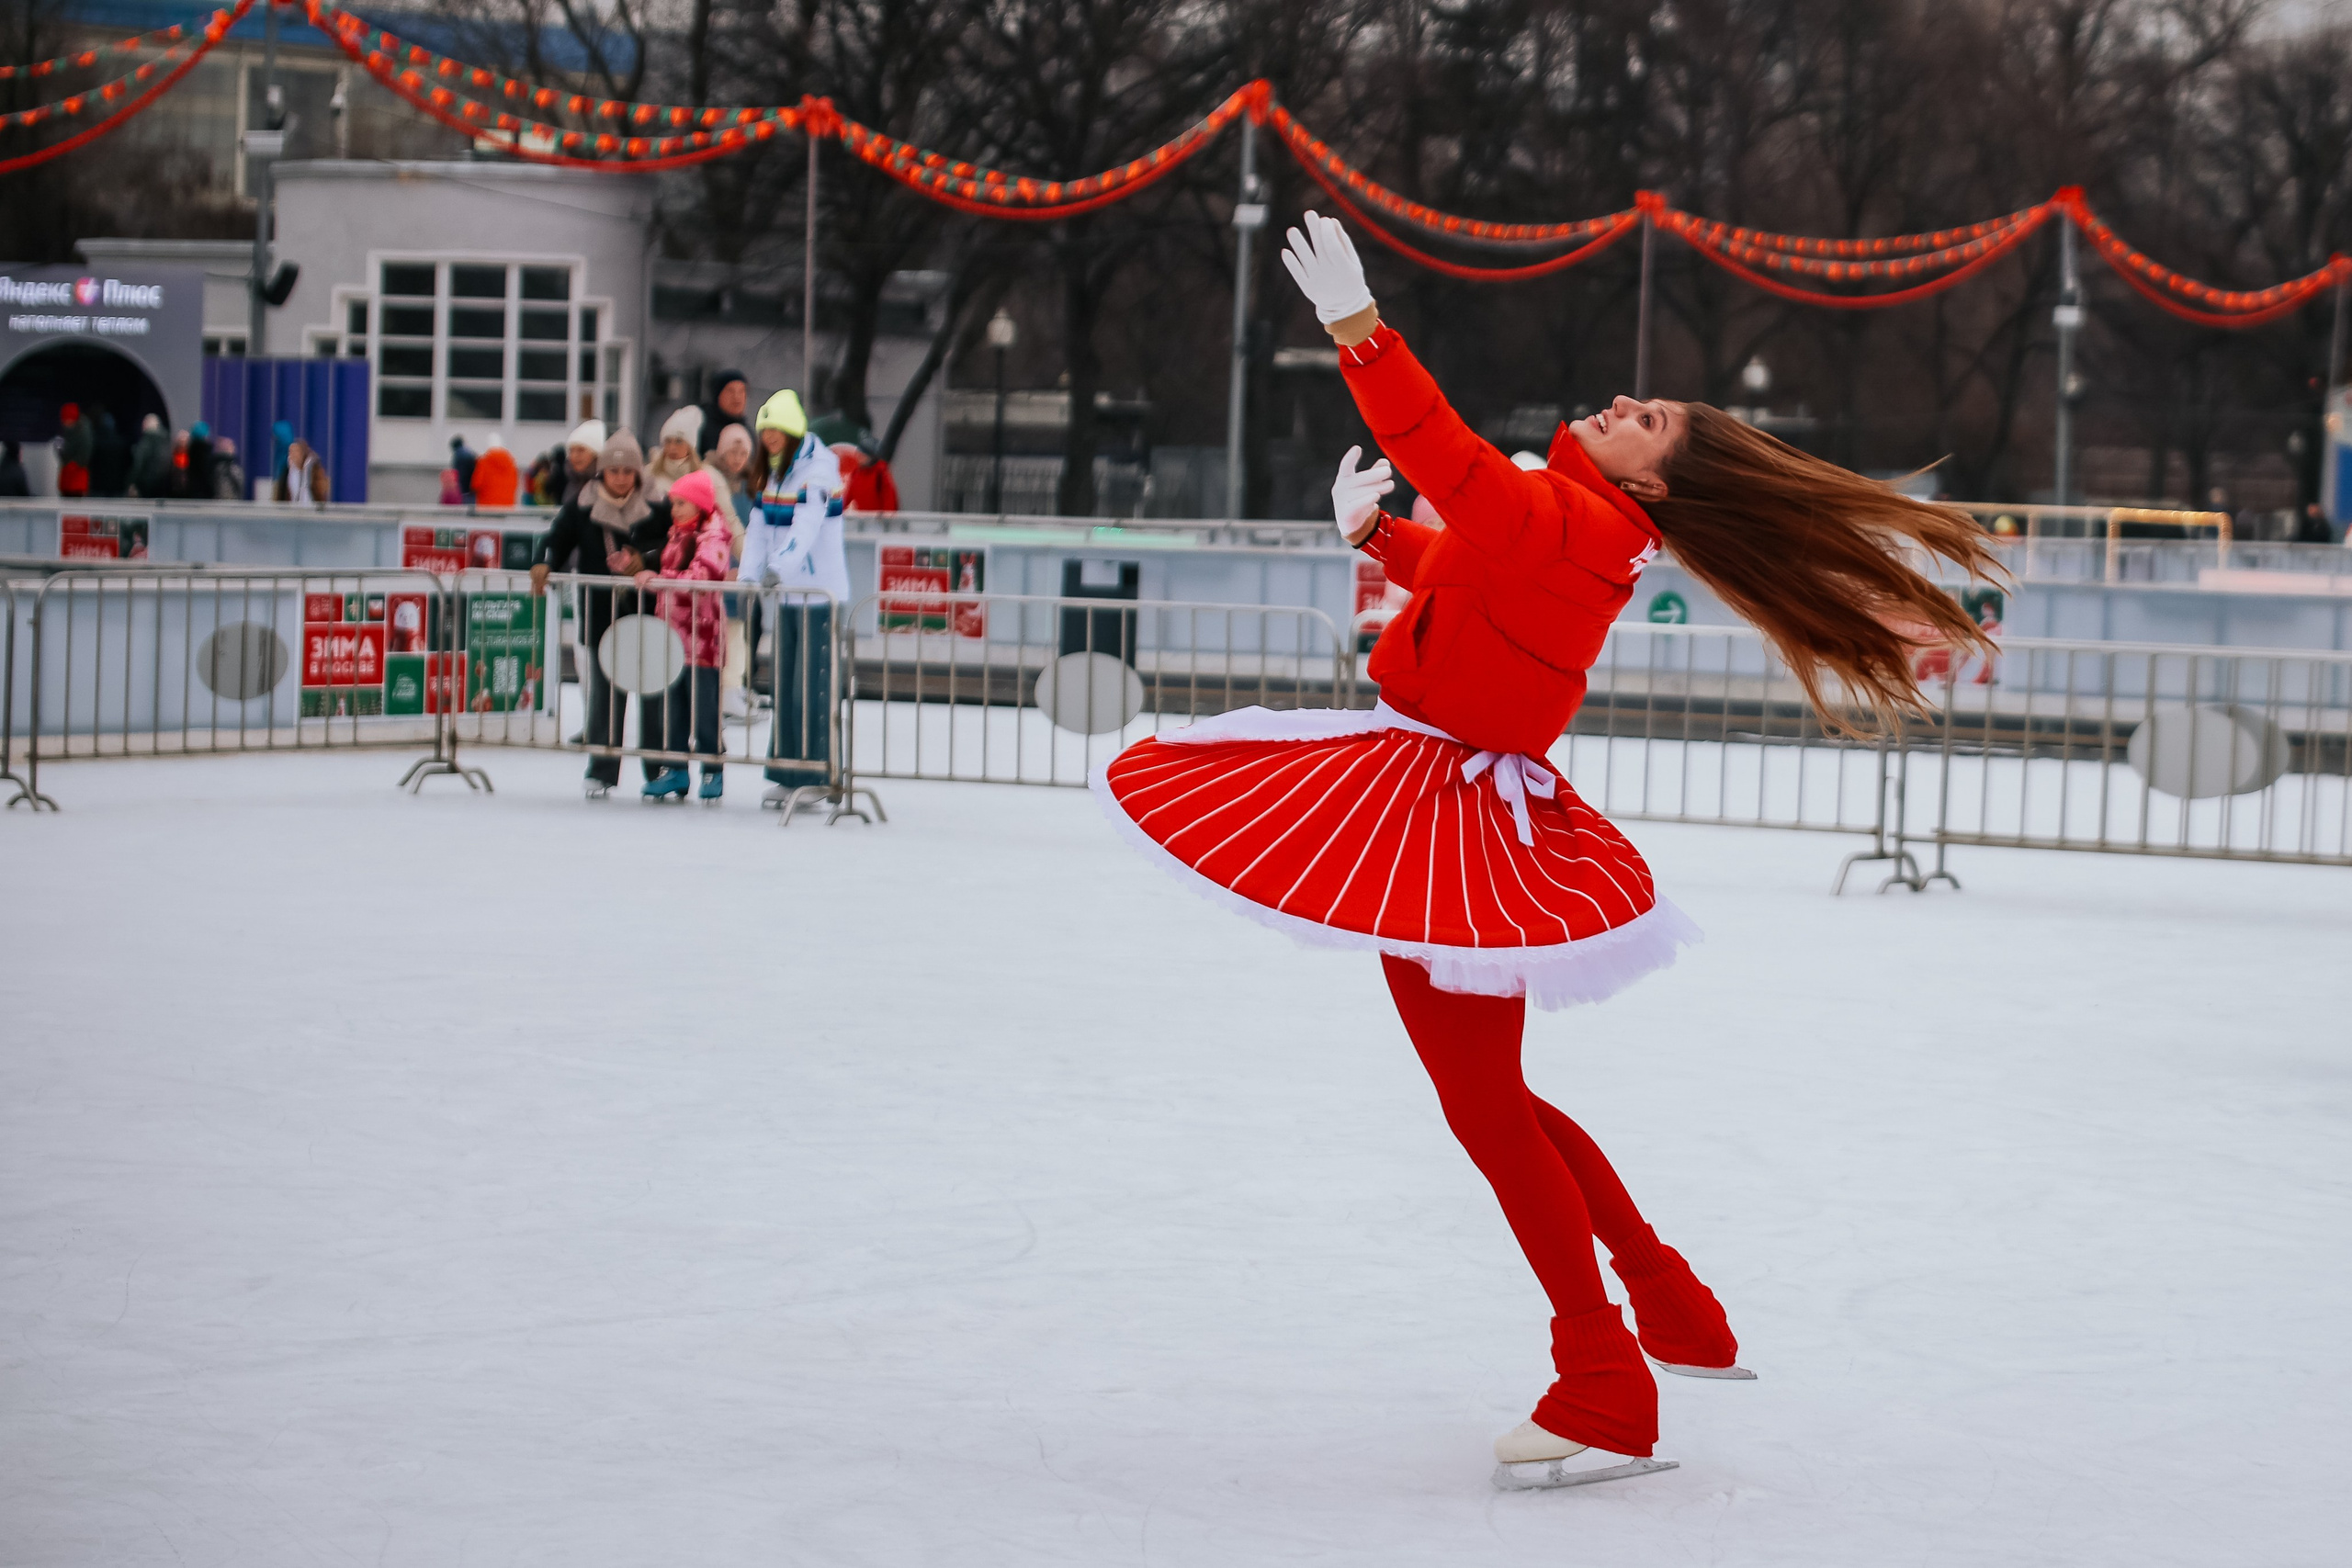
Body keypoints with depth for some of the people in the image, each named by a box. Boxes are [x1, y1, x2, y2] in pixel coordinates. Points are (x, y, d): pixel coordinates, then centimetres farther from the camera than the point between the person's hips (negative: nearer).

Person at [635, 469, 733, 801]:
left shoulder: (712, 536, -11)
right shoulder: (676, 534, 16)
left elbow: (704, 574, -26)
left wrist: (659, 578, -27)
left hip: (702, 630, -8)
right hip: (674, 627, 8)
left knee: (704, 702, -3)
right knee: (673, 699, 11)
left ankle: (713, 772, 5)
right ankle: (675, 768, 17)